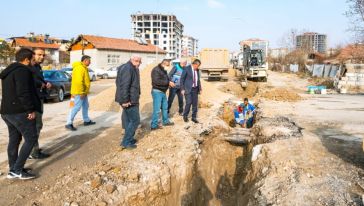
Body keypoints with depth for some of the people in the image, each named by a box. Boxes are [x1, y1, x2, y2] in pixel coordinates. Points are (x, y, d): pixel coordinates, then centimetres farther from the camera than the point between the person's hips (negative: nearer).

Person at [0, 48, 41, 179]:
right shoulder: (23, 71, -14)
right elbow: (23, 93, -23)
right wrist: (31, 109, -19)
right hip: (20, 112, -10)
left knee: (14, 140, 15)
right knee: (31, 139, -3)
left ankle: (13, 170, 21)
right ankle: (17, 170, -3)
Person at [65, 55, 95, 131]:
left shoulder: (83, 68, 16)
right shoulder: (80, 68, -18)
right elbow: (79, 81, -26)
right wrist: (81, 92, -25)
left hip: (83, 92, 11)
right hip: (79, 92, -11)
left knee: (85, 106, 18)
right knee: (77, 107, -10)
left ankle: (86, 120, 30)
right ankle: (69, 123, -6)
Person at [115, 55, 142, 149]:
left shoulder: (133, 69, 16)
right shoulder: (127, 68, -17)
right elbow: (124, 85, -24)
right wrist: (125, 100, -26)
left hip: (131, 99, 10)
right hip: (129, 101, -10)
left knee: (129, 120, 17)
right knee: (135, 120, -6)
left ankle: (129, 139, 28)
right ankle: (126, 142, 0)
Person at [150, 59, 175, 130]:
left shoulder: (164, 71, 14)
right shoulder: (156, 70, -15)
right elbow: (156, 81, -25)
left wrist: (169, 82, 1)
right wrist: (168, 83, -23)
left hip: (163, 92, 10)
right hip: (157, 91, -10)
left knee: (165, 107, 19)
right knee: (157, 109, -7)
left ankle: (166, 121, 34)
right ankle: (154, 125, 2)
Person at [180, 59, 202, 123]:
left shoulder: (197, 70, 10)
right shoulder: (187, 69, -9)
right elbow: (182, 79, -8)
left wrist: (200, 88, 11)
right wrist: (182, 89, -12)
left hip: (195, 89, 6)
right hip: (188, 89, -6)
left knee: (195, 103, 5)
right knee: (189, 103, -11)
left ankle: (194, 117, 17)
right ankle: (185, 116, 12)